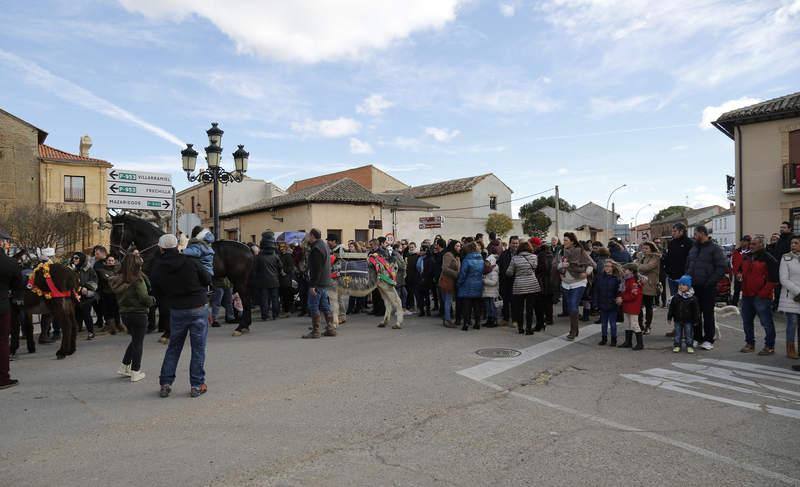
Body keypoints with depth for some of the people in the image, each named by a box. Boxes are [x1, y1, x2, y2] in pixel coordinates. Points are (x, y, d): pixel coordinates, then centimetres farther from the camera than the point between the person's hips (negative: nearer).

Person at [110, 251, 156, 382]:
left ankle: (124, 366, 25)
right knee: (138, 342, 5)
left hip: (124, 313, 6)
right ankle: (135, 372, 10)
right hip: (138, 313, -6)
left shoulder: (118, 280, 3)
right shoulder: (137, 279, -17)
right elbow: (144, 298, -20)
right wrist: (153, 299, 0)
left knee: (135, 339, 23)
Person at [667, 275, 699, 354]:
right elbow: (671, 308, 4)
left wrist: (695, 320, -4)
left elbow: (696, 310, -3)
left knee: (689, 334, 5)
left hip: (688, 321, -2)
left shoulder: (692, 298, -7)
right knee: (677, 334, 8)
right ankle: (677, 346, 15)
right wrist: (669, 317, 3)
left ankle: (689, 346, 16)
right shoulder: (675, 297, -1)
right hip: (678, 320, 2)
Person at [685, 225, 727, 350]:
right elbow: (688, 265, 21)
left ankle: (708, 340, 8)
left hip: (708, 288, -6)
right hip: (694, 287, 6)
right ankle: (696, 338, 19)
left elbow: (722, 267, -12)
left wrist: (710, 282, -16)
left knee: (708, 314, 1)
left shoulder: (715, 248, -6)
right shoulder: (693, 248, 14)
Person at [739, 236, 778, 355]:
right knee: (747, 321, 13)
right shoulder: (746, 257, 14)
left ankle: (769, 346, 8)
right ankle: (750, 343, 25)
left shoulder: (768, 259, -9)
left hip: (761, 296, -8)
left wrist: (764, 292, -16)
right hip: (746, 295, 8)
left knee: (766, 322, -1)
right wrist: (740, 275, 11)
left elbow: (773, 278, -13)